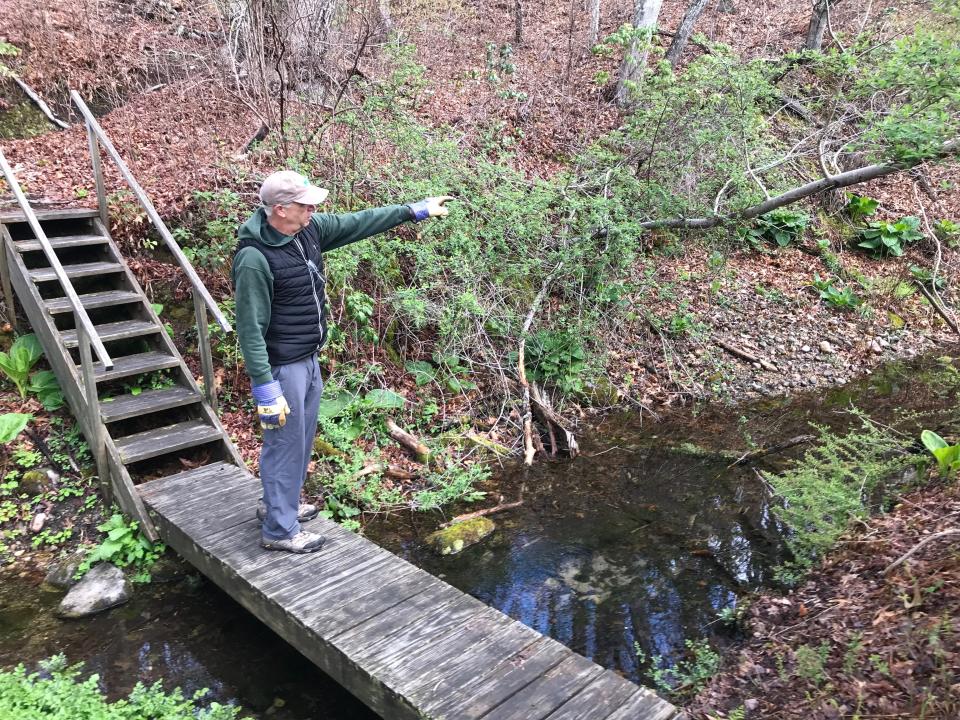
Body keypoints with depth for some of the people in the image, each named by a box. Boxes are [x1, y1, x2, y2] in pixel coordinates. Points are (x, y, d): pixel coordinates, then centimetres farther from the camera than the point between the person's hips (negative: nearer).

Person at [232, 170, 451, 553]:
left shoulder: (310, 229, -2)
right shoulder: (254, 258, -25)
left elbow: (359, 223, 9)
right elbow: (250, 328, -24)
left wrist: (415, 210, 10)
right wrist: (264, 387, -23)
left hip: (309, 358, 9)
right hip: (282, 366, -9)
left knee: (303, 436, 22)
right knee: (285, 442, 4)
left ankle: (277, 502, 42)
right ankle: (280, 529, 21)